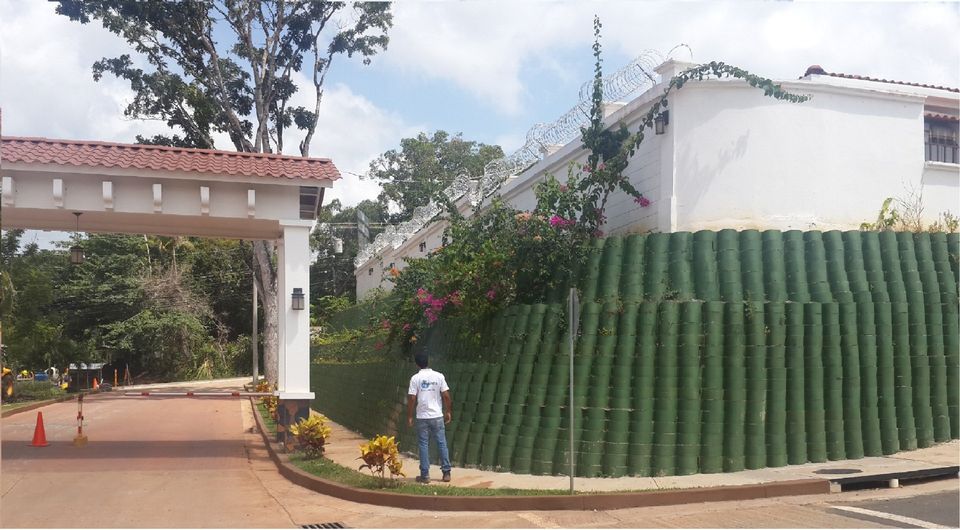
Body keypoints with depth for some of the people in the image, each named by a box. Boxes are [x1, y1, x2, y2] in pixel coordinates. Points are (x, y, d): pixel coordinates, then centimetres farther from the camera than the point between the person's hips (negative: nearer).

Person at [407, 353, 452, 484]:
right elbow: (446, 395, -3)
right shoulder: (439, 376, -2)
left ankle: (425, 475, 8)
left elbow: (411, 399, -8)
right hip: (437, 416, 1)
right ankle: (446, 473, 13)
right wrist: (448, 412, 9)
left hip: (422, 417, -1)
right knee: (442, 444, 10)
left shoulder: (415, 378, -7)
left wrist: (409, 416, 1)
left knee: (424, 445, 6)